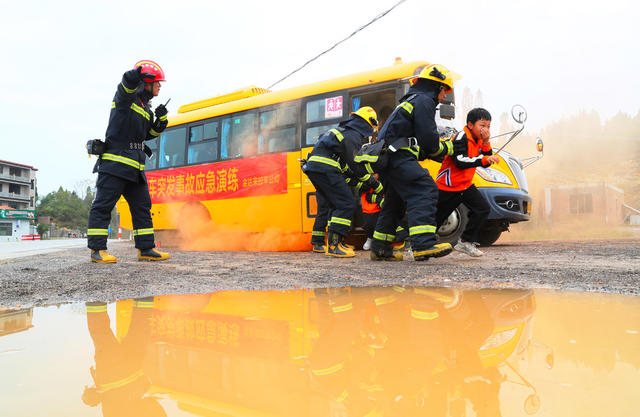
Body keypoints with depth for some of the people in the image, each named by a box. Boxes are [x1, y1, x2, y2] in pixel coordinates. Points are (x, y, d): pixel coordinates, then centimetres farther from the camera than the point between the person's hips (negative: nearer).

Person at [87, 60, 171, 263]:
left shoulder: (146, 108, 22)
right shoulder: (126, 97, -1)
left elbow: (149, 134, 26)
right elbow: (127, 86, -25)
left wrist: (161, 120, 9)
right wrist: (136, 76, -48)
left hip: (135, 167, 9)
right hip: (115, 163, -9)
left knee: (142, 206, 7)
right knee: (103, 205, -5)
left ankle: (146, 249, 12)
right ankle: (97, 250, -2)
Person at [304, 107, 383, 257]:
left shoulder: (343, 131, 25)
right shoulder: (353, 136, -6)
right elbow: (357, 166, -10)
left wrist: (358, 184, 26)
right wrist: (377, 186, -2)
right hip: (325, 169, -10)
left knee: (328, 205, 20)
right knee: (347, 204, -10)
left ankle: (318, 242, 27)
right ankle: (333, 245, -16)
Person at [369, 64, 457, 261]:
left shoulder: (411, 101, 31)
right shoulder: (424, 101, -3)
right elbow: (428, 139, -12)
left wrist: (438, 148, 18)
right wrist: (446, 149, 6)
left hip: (390, 157, 11)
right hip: (399, 156, -11)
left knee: (395, 202, 16)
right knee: (425, 191, -21)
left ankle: (380, 248, 21)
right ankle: (424, 244, -33)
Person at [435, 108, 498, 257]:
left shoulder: (478, 140, 7)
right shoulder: (461, 138, -19)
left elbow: (485, 164, 3)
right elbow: (460, 162, -32)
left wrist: (486, 143, -9)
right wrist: (485, 159, -37)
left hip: (466, 184, 8)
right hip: (447, 185, -8)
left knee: (483, 208, -8)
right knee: (436, 218, 1)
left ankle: (466, 242, 0)